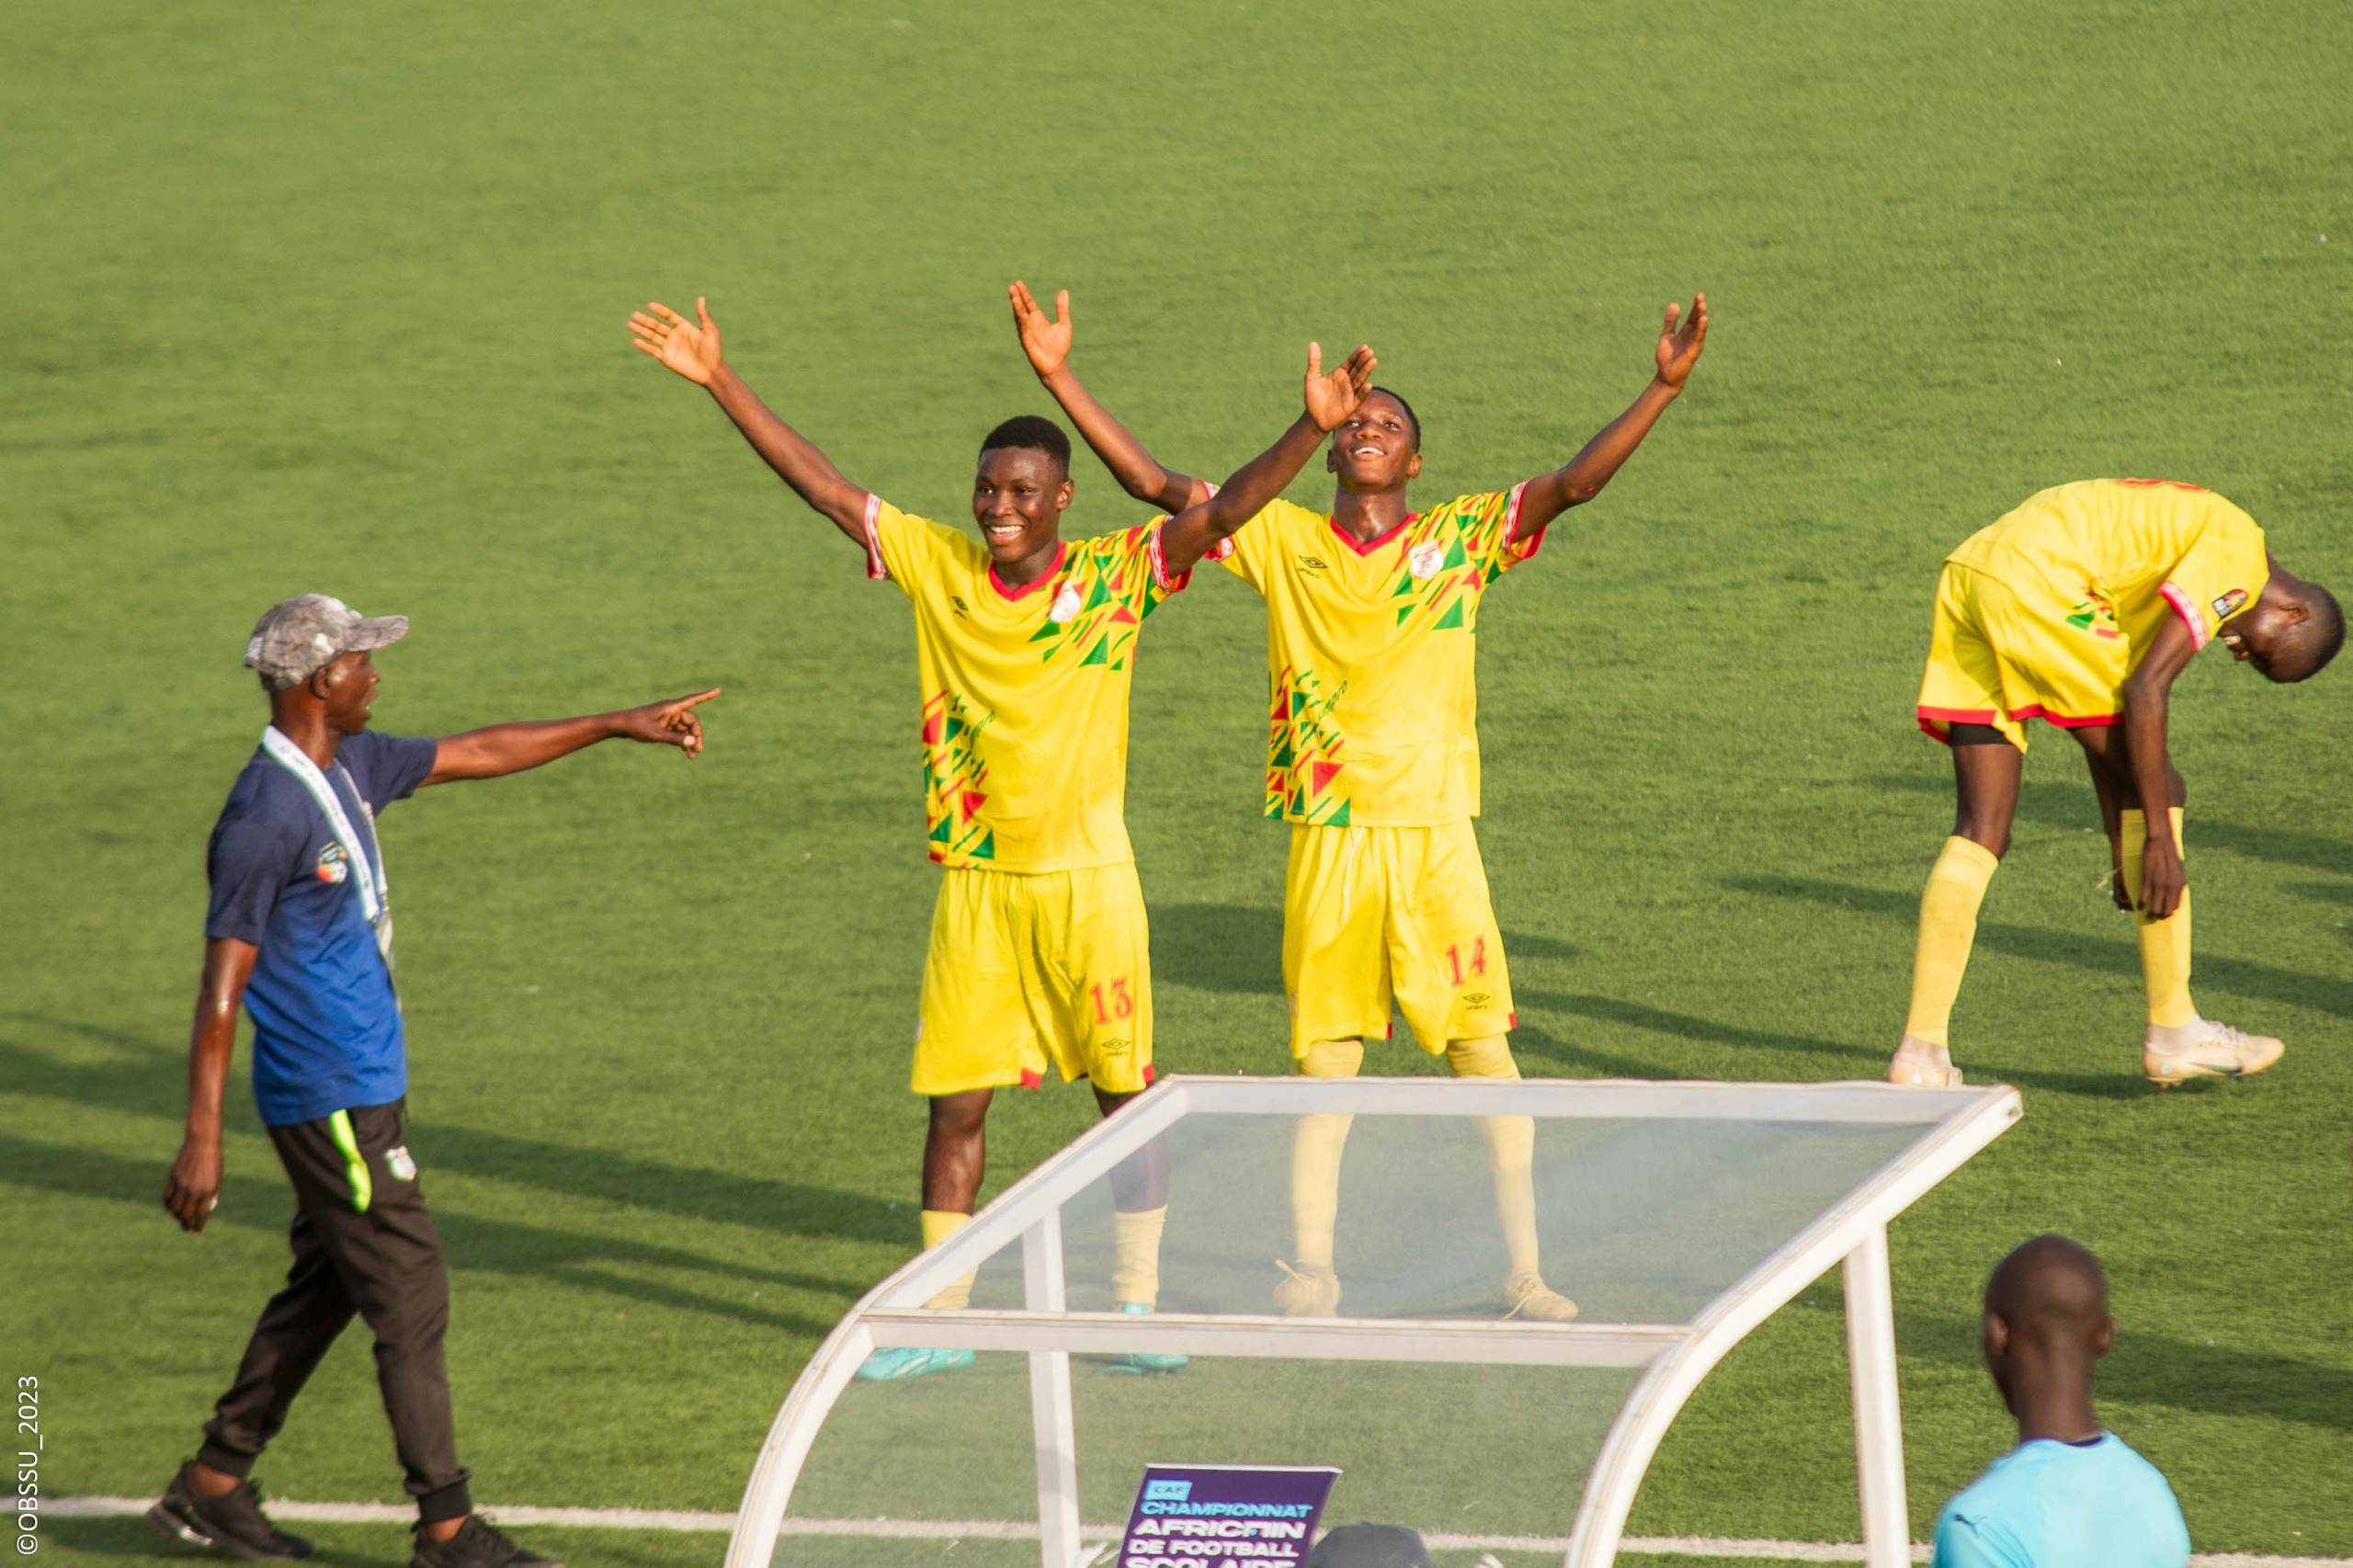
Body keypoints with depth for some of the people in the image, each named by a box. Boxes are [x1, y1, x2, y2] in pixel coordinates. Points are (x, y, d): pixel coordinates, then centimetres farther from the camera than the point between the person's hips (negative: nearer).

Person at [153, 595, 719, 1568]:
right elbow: (222, 986, -21)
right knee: (411, 1297, -5)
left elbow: (477, 754, 22)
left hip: (364, 1085, 10)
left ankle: (212, 1487, 23)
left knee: (324, 1291, 16)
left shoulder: (350, 767, 7)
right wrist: (202, 1139, -22)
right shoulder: (266, 816, -20)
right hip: (330, 1097, -10)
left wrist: (618, 725, 25)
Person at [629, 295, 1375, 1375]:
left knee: (1126, 1089, 3)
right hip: (976, 881, 2)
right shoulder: (935, 565, 0)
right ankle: (940, 1318, 14)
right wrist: (720, 383, -2)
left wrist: (1313, 430, -32)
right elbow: (821, 486, 1)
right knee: (955, 1101, 4)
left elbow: (1222, 511, -17)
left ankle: (1136, 1308, 13)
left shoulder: (1117, 577, -6)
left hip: (1087, 876, -2)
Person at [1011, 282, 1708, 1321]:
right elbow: (1152, 482, 3)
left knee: (1484, 1052, -1)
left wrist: (1664, 387, -19)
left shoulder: (1461, 540, 3)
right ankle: (1310, 1271, 11)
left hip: (1435, 836, -1)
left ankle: (1523, 1274, 5)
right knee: (1322, 1060, 4)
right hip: (1326, 840, 1)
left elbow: (1575, 483, -7)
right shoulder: (1281, 541, 6)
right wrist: (1059, 377, -3)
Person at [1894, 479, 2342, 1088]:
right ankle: (2174, 1031, 8)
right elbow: (2145, 691, -12)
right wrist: (2157, 838, -8)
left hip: (1964, 580, 10)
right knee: (2157, 787, 3)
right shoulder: (2236, 557, -2)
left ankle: (1921, 1051, 0)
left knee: (1980, 831, 8)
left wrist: (2123, 848, 29)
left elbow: (2107, 715, 29)